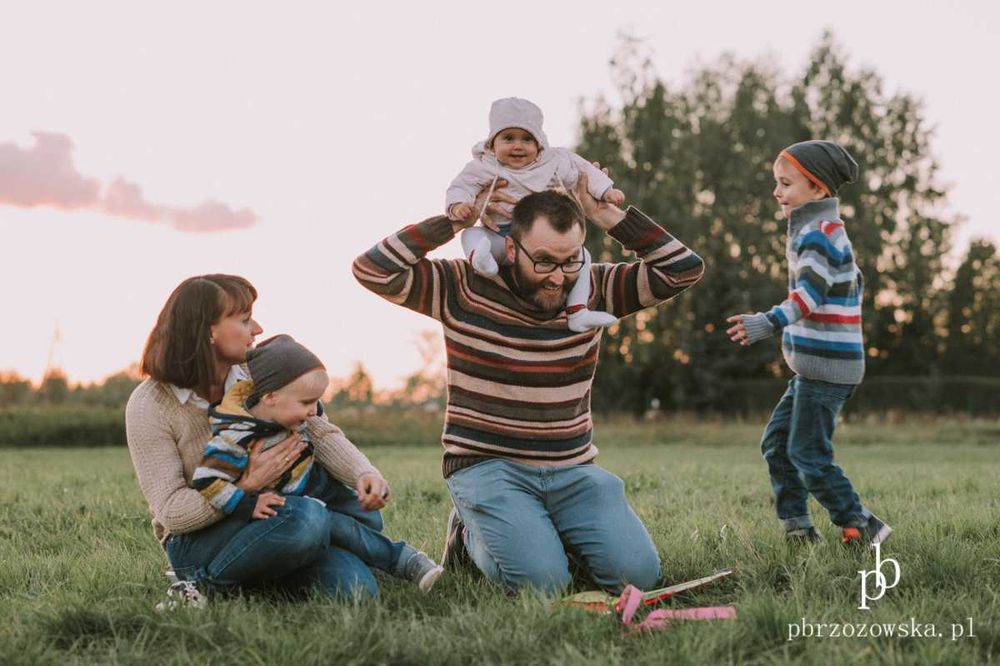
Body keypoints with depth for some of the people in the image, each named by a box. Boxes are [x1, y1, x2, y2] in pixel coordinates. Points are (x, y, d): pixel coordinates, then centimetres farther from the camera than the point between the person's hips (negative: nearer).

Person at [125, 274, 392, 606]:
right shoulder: (148, 407, -15)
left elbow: (320, 432, -4)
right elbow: (170, 512, -19)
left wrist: (365, 473, -25)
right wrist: (247, 486, -31)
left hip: (261, 521, 6)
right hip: (196, 540, -6)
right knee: (305, 517, -33)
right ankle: (207, 585, -14)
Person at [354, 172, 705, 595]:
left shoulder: (593, 289, 2)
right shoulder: (464, 287, -7)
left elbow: (684, 269, -2)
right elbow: (371, 270, -16)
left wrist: (607, 215, -9)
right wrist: (458, 221, -17)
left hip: (572, 471, 4)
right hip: (487, 466, -3)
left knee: (637, 572, -15)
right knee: (542, 580, -24)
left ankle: (553, 534, 15)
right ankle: (471, 534, 8)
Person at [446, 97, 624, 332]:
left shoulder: (554, 163, 4)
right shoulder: (482, 168, -1)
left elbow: (582, 171, 11)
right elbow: (460, 187, -5)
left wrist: (606, 190, 0)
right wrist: (458, 205, -27)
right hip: (500, 239, -2)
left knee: (580, 254, -13)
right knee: (471, 234, -27)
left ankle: (577, 312, -16)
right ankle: (479, 259, -60)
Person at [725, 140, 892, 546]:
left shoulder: (818, 234, -14)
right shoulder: (830, 231, 17)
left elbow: (810, 292, -28)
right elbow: (855, 285, 27)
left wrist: (768, 322, -40)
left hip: (826, 365, -10)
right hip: (814, 364, 10)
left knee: (809, 455, -6)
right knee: (776, 441, 11)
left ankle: (861, 528, 3)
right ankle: (796, 527, 15)